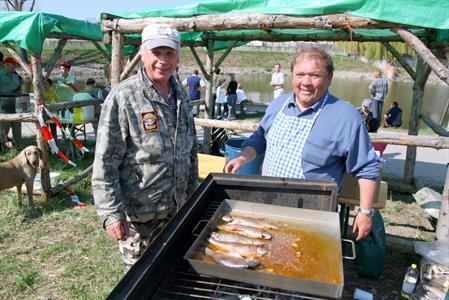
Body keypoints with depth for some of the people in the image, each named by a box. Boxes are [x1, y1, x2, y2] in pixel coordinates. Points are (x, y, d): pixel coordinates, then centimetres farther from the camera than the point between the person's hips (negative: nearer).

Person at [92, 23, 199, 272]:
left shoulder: (181, 96, 5)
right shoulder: (122, 97, -16)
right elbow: (105, 162, -17)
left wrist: (192, 191, 16)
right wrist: (111, 213, -18)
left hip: (176, 207, 6)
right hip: (138, 212, -6)